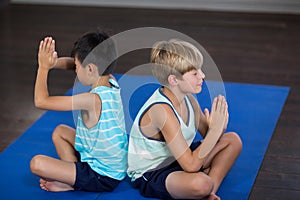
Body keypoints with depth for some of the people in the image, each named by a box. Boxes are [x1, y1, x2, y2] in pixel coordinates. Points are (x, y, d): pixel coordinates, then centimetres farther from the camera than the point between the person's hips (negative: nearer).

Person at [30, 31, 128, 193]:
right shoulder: (111, 82, -3)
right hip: (117, 165, 9)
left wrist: (44, 67, -13)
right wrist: (54, 62, -4)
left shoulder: (93, 99, -29)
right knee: (60, 131, 22)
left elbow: (41, 101, -25)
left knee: (37, 163, -16)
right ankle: (74, 175, 7)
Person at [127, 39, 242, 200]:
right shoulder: (162, 110, -30)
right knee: (200, 183, -39)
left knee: (233, 140, 8)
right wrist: (215, 129, -26)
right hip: (149, 175, -10)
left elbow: (207, 134, 8)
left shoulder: (187, 98, -5)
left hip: (177, 159, 10)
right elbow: (191, 165, -32)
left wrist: (219, 128, -16)